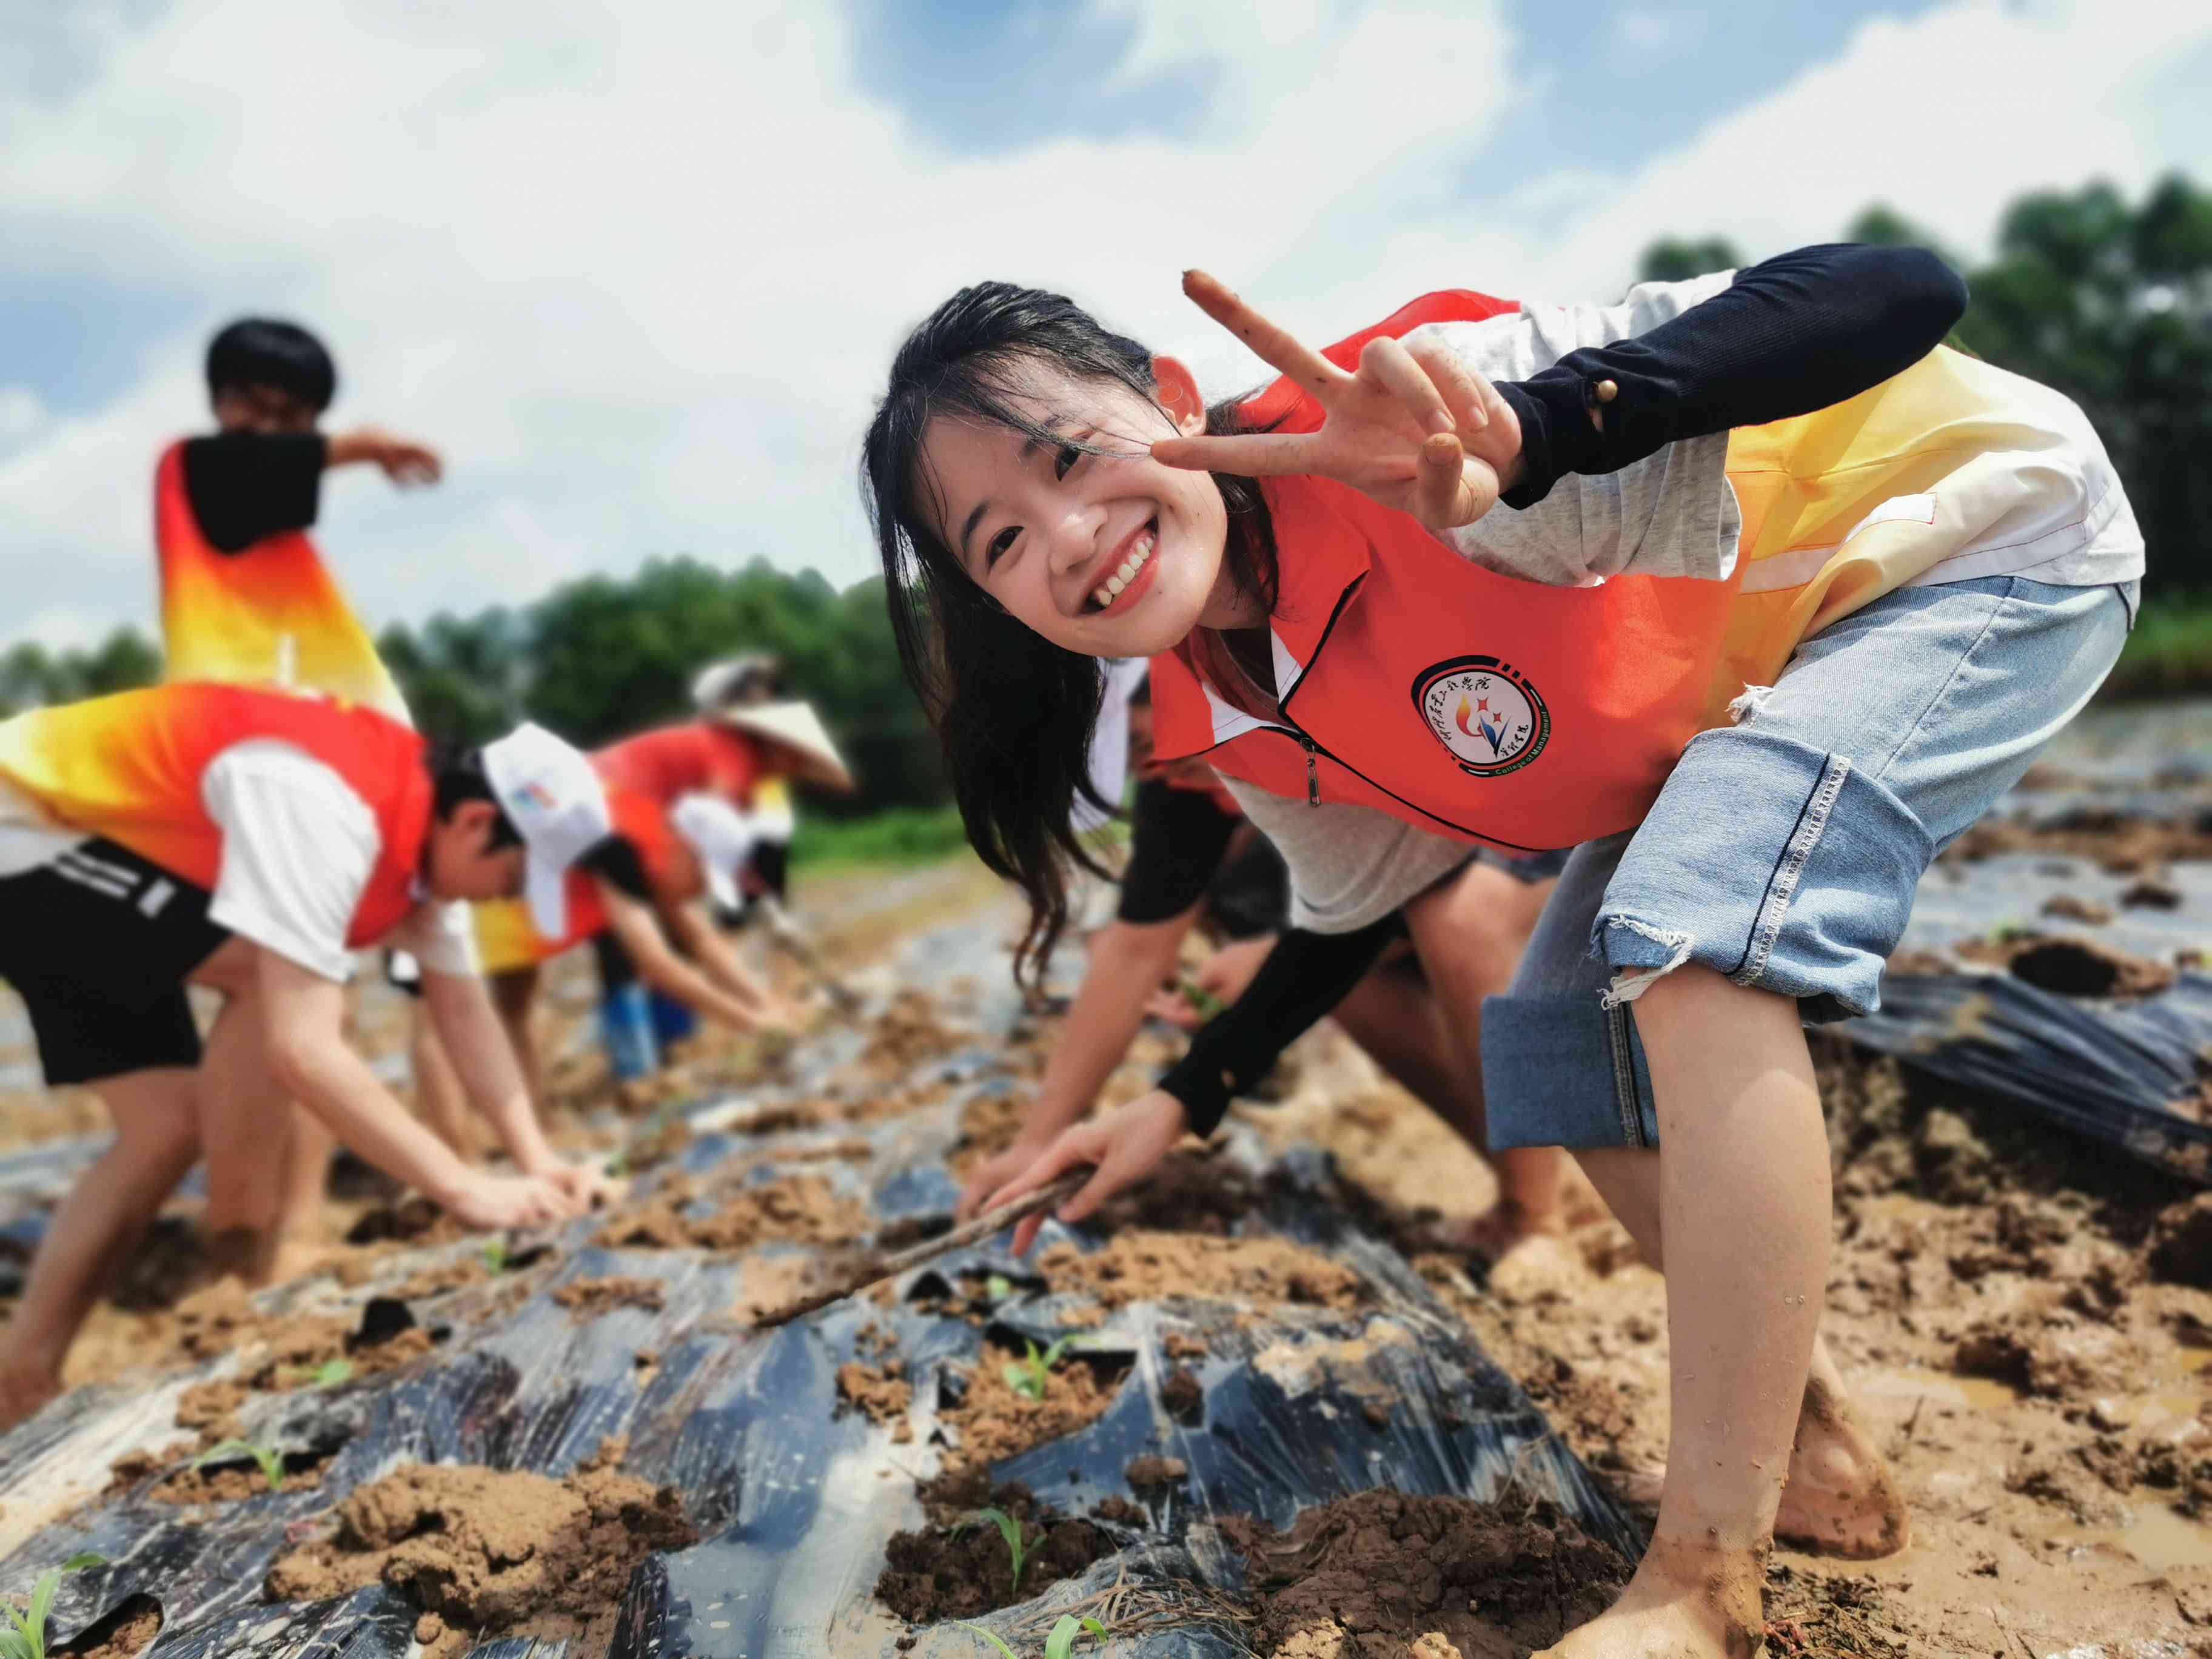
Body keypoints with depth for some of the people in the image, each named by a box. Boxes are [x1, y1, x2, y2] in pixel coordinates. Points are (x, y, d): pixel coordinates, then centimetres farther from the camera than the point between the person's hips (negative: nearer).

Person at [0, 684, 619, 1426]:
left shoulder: (425, 817, -5)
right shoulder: (324, 812, -36)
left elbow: (463, 1009, -1)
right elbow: (302, 1050, -39)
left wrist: (536, 1159, -9)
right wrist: (464, 1188, -34)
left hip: (85, 841, 9)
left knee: (168, 1124, 5)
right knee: (275, 978, -25)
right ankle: (236, 1268, -9)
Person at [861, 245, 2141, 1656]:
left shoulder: (1427, 404, -35)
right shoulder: (1231, 731, -12)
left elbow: (1904, 294, -41)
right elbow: (1373, 894, 7)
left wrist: (1531, 431, -58)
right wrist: (1187, 1100, 7)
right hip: (1737, 692, 7)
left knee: (1694, 935, -31)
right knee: (1555, 1050, -1)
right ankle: (1816, 1451, 17)